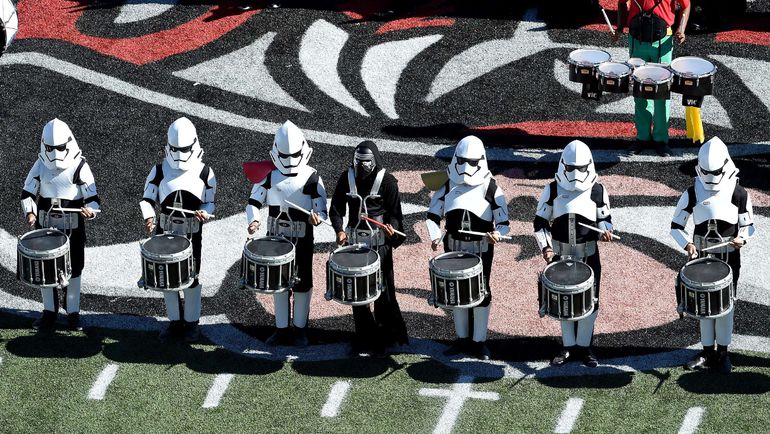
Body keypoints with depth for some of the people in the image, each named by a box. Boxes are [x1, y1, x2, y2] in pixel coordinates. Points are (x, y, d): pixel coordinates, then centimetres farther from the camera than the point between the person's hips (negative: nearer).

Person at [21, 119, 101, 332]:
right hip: (45, 225, 3)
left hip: (73, 226, -3)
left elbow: (92, 197, -8)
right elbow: (28, 192, 7)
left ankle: (73, 313, 17)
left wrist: (90, 210, -30)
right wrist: (30, 212, -12)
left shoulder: (79, 167, -8)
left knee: (73, 270, 5)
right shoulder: (40, 166, 1)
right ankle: (49, 312, 19)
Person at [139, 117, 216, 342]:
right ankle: (175, 321, 22)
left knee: (191, 278, 4)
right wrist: (149, 218, -15)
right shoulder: (159, 170, 1)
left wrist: (205, 213, -18)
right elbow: (148, 198, 4)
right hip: (165, 232, 2)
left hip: (192, 233, -2)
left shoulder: (205, 172, -3)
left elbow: (211, 202, 4)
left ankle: (191, 322, 18)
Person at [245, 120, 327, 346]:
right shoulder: (269, 175, -1)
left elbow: (321, 210, -7)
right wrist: (253, 220, -17)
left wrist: (317, 218, -30)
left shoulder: (312, 178, -8)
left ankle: (300, 328, 19)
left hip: (302, 240, -2)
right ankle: (282, 329, 20)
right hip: (275, 237, 2)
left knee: (302, 285, 6)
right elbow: (254, 202, 3)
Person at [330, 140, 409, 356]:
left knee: (382, 291, -1)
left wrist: (392, 227, -27)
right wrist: (339, 230, -14)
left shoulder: (386, 181, -7)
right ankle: (364, 337, 18)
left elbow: (395, 212, -5)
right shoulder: (347, 178, 2)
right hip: (354, 241, 4)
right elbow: (336, 209, 4)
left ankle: (386, 336, 11)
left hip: (379, 243, -4)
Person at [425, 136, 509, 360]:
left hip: (481, 249, -4)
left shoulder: (490, 188, -8)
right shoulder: (447, 186, 2)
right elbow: (433, 215, 5)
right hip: (454, 248, 4)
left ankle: (479, 341, 11)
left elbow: (503, 222, -8)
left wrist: (497, 234, -29)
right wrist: (435, 236, -12)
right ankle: (462, 338, 23)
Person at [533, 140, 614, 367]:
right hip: (560, 255, 1)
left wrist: (605, 230, -17)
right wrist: (546, 247, -11)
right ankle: (568, 347, 21)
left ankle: (584, 347, 17)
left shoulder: (598, 191, -3)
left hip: (589, 256, -1)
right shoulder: (553, 190, -3)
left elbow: (605, 218, 6)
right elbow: (540, 221, 2)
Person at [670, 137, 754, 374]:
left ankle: (722, 353, 15)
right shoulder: (692, 193, -6)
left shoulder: (739, 194, -8)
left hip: (729, 257, -1)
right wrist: (687, 243, -20)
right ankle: (707, 352, 19)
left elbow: (748, 225, 2)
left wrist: (742, 237, -20)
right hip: (702, 256, 1)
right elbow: (676, 225, -2)